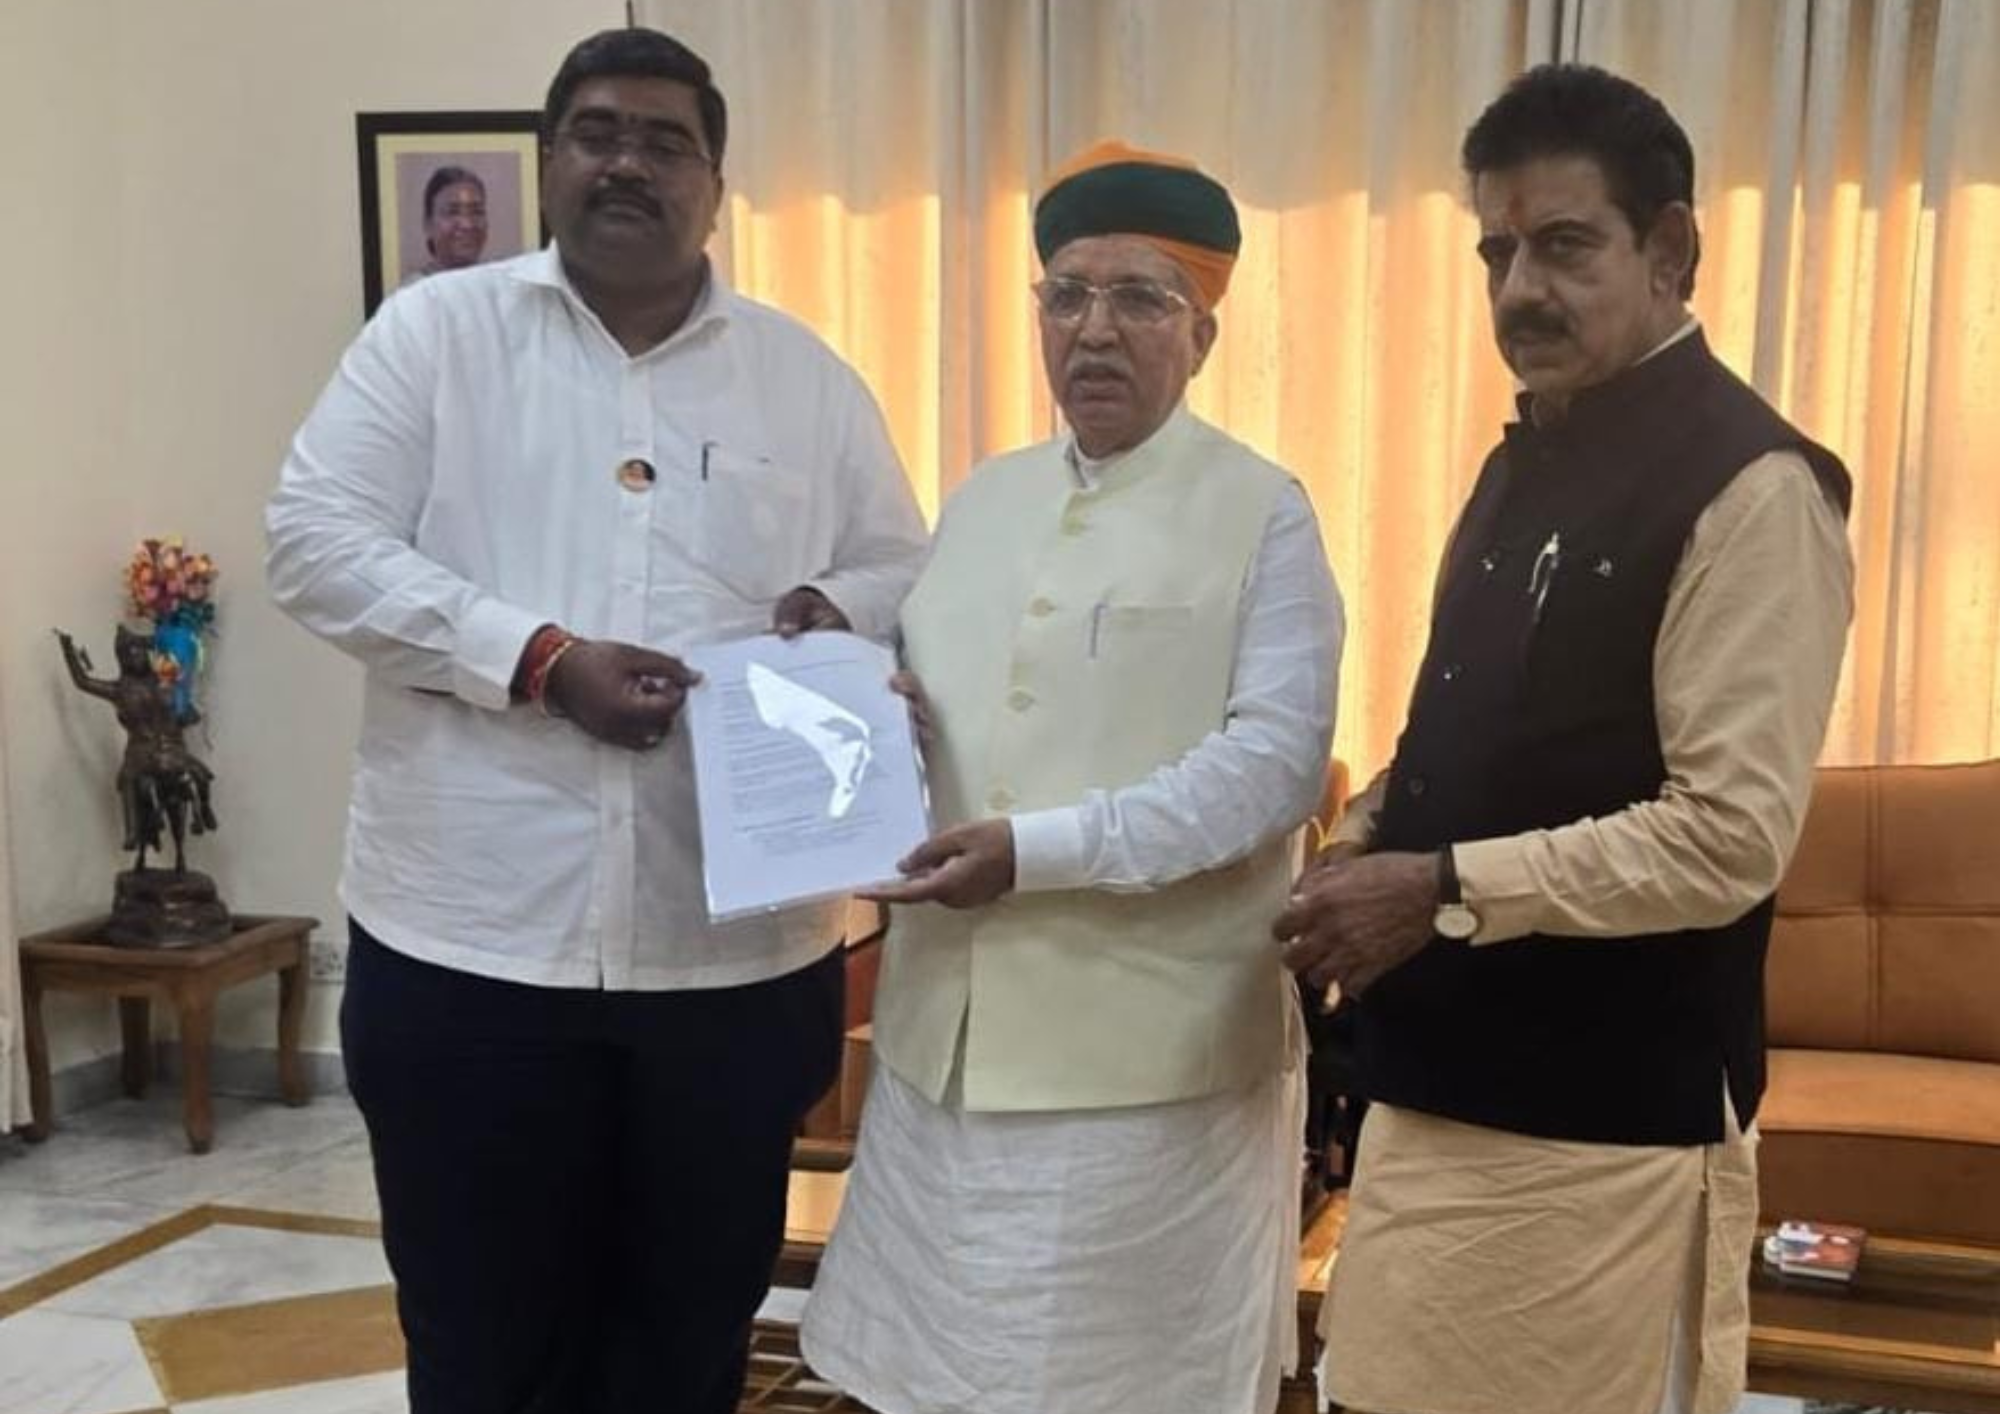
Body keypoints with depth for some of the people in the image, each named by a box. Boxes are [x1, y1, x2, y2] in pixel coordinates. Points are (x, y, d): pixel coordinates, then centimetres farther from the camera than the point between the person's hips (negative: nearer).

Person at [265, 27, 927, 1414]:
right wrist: (537, 658, -17)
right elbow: (319, 541, -6)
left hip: (738, 949, 2)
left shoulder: (807, 375, 9)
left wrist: (834, 611, -11)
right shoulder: (435, 330, 3)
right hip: (472, 939, -1)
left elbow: (905, 576, 13)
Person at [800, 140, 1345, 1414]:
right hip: (953, 1027, 6)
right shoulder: (984, 498, 14)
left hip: (1152, 1048, -5)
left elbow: (1277, 759, -16)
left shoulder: (1264, 512, -5)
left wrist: (1039, 849, -23)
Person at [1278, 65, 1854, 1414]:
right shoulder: (1527, 458, 12)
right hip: (1445, 1078, 8)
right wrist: (1372, 842, 2)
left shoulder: (1749, 484, -15)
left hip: (1610, 1119, -8)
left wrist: (1444, 891, -20)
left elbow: (1731, 837, -21)